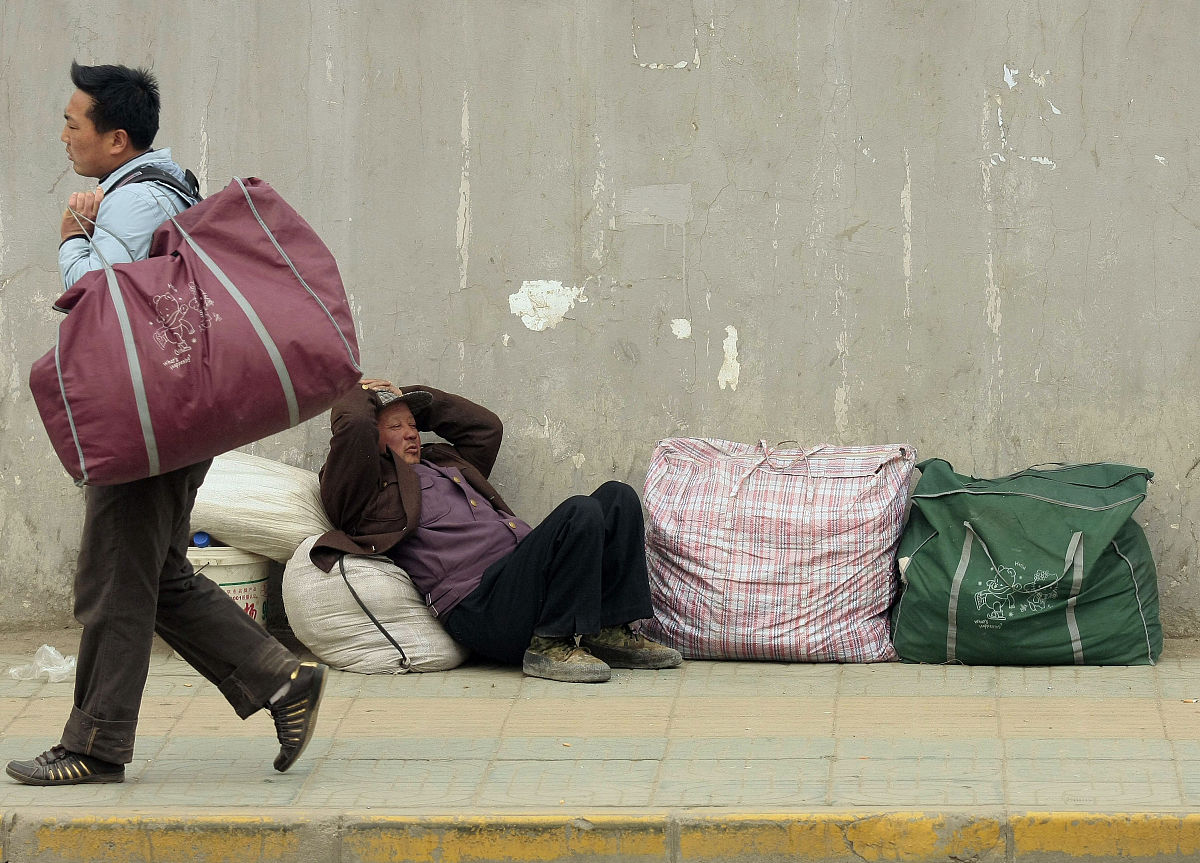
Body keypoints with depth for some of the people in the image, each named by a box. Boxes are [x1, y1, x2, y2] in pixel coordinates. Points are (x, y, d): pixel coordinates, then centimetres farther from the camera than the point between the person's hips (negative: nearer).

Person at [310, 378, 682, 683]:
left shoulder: (445, 462, 34)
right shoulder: (368, 487, 7)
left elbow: (485, 425, 44)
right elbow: (353, 427, -9)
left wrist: (409, 396, 39)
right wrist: (362, 393, 15)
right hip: (479, 605, -9)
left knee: (617, 497, -1)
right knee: (580, 512, -26)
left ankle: (611, 633, -5)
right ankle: (550, 644, -22)